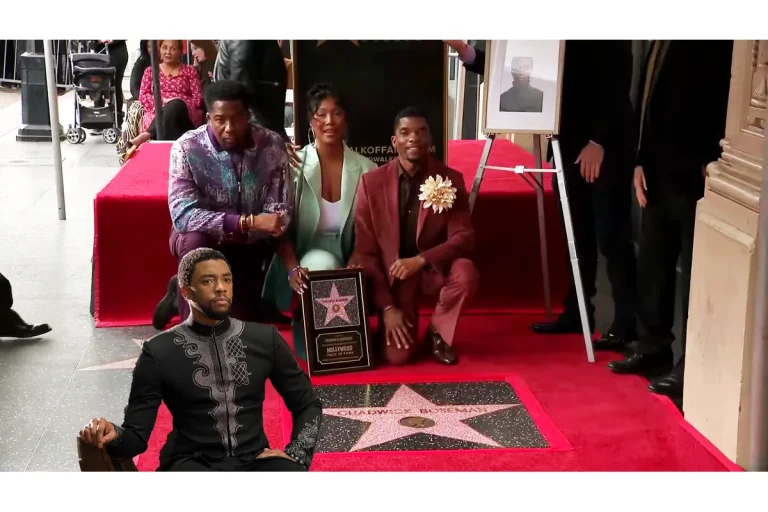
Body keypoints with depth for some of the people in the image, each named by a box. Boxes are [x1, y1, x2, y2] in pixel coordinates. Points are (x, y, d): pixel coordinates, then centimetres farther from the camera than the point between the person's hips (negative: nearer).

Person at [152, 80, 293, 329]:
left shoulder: (272, 145, -17)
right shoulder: (187, 147, -24)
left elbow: (281, 212, -14)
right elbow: (182, 215, -33)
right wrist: (248, 222, -41)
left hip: (249, 244, 3)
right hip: (204, 238, -3)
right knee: (194, 242, -37)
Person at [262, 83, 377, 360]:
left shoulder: (365, 168, -1)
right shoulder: (293, 165, -6)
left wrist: (355, 266, -17)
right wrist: (293, 269, -24)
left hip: (345, 260, 2)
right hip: (303, 257, -2)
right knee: (322, 265, -36)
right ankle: (306, 333, -8)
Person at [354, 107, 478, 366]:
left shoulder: (451, 179, -8)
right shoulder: (371, 182, -9)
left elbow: (464, 238, -12)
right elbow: (365, 251, -7)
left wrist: (421, 260, -29)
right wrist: (386, 306, -14)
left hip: (433, 268, 1)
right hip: (392, 273, -1)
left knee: (466, 273, -34)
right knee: (397, 356, -18)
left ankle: (438, 331, -3)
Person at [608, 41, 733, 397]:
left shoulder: (720, 43, -13)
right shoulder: (662, 44, 11)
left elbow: (731, 102, -16)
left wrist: (714, 164, -18)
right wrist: (641, 161, 11)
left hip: (697, 178, -8)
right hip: (659, 173, 8)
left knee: (695, 271, 2)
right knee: (652, 263, 14)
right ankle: (653, 346, 28)